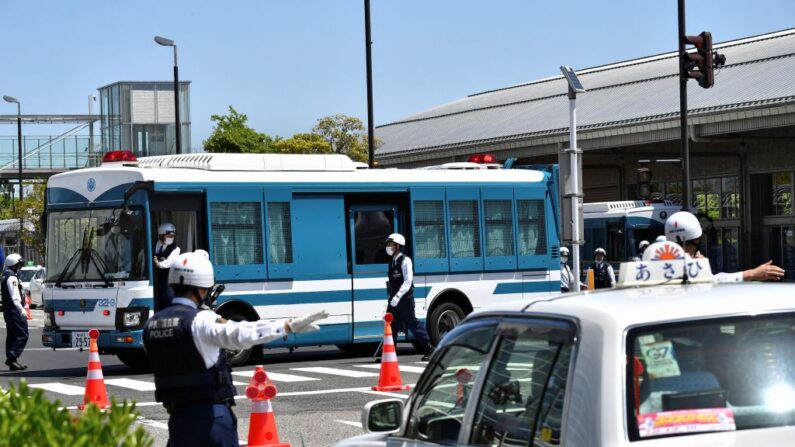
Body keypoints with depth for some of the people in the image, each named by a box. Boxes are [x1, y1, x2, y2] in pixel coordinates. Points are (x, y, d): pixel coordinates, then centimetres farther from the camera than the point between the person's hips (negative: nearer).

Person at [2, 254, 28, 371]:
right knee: (22, 335, -10)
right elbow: (15, 297, -22)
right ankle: (12, 357, -17)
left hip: (7, 310, 10)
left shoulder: (5, 276, 16)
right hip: (14, 310, -10)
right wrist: (22, 310, -26)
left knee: (11, 335, 12)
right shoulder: (12, 278, -15)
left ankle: (11, 361, 15)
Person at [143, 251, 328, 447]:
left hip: (178, 416, 6)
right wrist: (290, 326, -33)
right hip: (210, 415, -6)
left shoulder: (151, 324, 6)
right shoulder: (201, 321, -16)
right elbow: (241, 334, -30)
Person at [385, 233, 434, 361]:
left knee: (412, 323, -4)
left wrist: (397, 297, -26)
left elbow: (408, 281, -19)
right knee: (392, 324, 5)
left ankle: (429, 348, 6)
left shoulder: (405, 261, -12)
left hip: (405, 298, -8)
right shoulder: (392, 261, 13)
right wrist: (392, 296, 13)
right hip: (394, 299, 8)